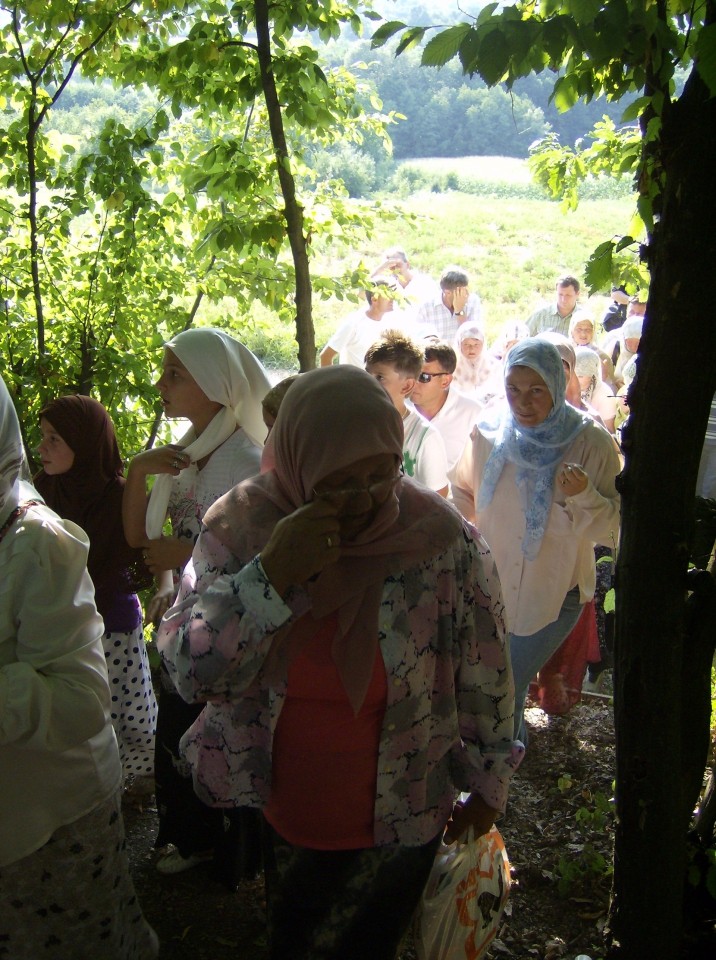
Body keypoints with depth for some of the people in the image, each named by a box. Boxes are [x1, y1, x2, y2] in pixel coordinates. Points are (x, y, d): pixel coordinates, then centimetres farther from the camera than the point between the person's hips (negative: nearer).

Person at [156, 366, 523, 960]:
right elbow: (191, 670, -21)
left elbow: (485, 679, -9)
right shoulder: (242, 528, -17)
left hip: (399, 827, -2)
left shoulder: (443, 541, -21)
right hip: (284, 817, 3)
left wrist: (488, 785, 1)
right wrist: (273, 573, -34)